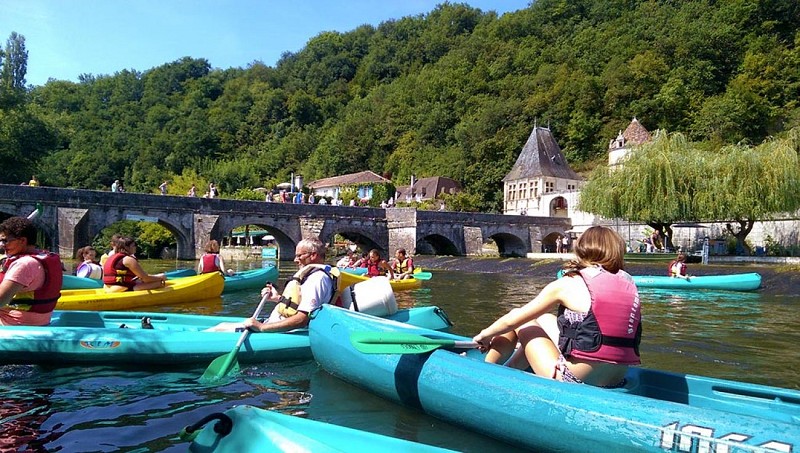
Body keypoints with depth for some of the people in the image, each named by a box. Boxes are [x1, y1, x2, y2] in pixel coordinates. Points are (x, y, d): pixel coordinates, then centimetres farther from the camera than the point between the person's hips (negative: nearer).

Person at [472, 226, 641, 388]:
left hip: (574, 380, -6)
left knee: (519, 322, 14)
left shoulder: (569, 284, -10)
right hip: (615, 382, 6)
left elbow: (511, 320, -3)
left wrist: (485, 335, 16)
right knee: (544, 320, 23)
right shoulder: (630, 285, 3)